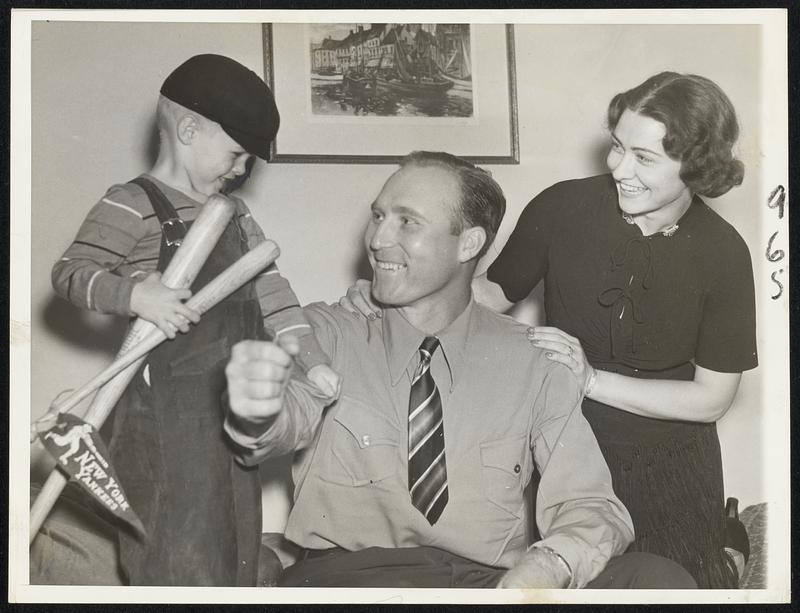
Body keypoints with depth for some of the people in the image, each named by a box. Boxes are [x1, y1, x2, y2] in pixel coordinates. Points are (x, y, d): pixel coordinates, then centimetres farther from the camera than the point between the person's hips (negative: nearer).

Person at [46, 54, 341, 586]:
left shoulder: (233, 213, 14)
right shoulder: (131, 205, -9)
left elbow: (270, 286, 9)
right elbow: (70, 273, -13)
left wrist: (312, 359, 1)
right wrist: (135, 295, -31)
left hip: (233, 401, 8)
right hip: (168, 406, -7)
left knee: (234, 541, 15)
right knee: (178, 548, -3)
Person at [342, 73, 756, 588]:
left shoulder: (723, 252, -13)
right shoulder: (563, 207, -14)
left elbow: (713, 397, -10)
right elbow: (497, 291, 2)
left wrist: (592, 379, -21)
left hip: (667, 467, 0)